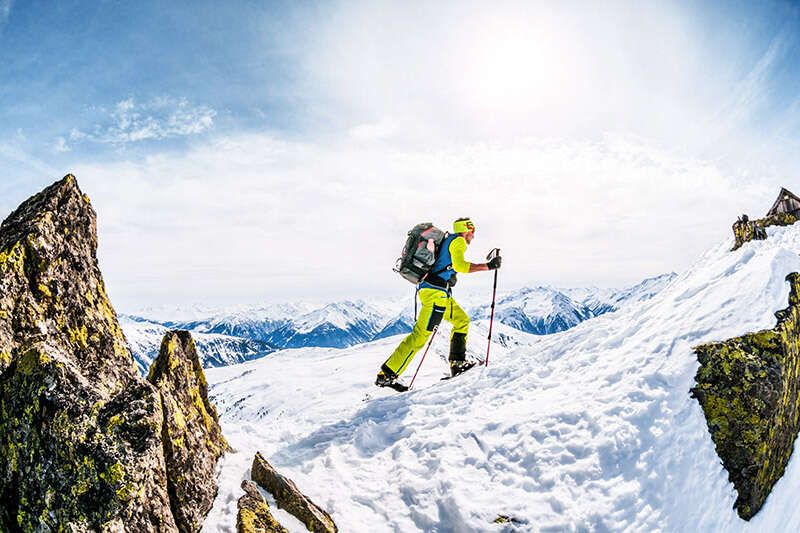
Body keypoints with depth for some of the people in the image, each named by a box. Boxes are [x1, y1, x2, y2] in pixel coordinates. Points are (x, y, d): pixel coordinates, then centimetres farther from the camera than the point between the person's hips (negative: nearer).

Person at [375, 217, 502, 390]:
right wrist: (488, 266, -16)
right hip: (436, 291, -10)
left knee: (462, 320, 17)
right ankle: (387, 375, -13)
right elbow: (459, 265, -19)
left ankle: (457, 363, 13)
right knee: (421, 334, -12)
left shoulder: (447, 240, 25)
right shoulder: (458, 241, -2)